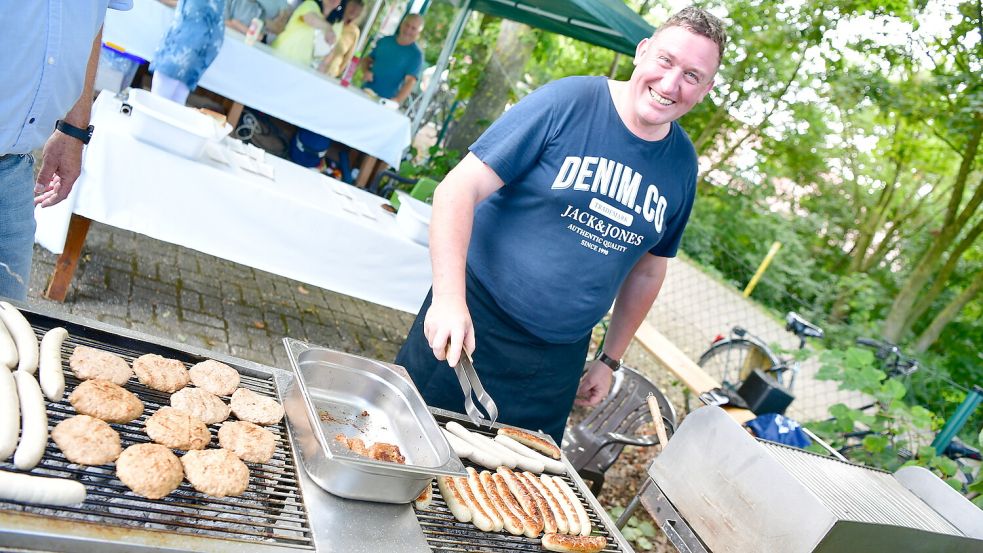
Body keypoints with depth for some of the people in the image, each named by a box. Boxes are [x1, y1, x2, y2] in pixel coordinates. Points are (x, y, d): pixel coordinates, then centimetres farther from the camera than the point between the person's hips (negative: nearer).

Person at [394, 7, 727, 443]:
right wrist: (450, 298, -27)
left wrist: (610, 360, 15)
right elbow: (460, 188, -16)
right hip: (474, 323, -4)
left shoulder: (682, 165, 3)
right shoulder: (568, 101, -12)